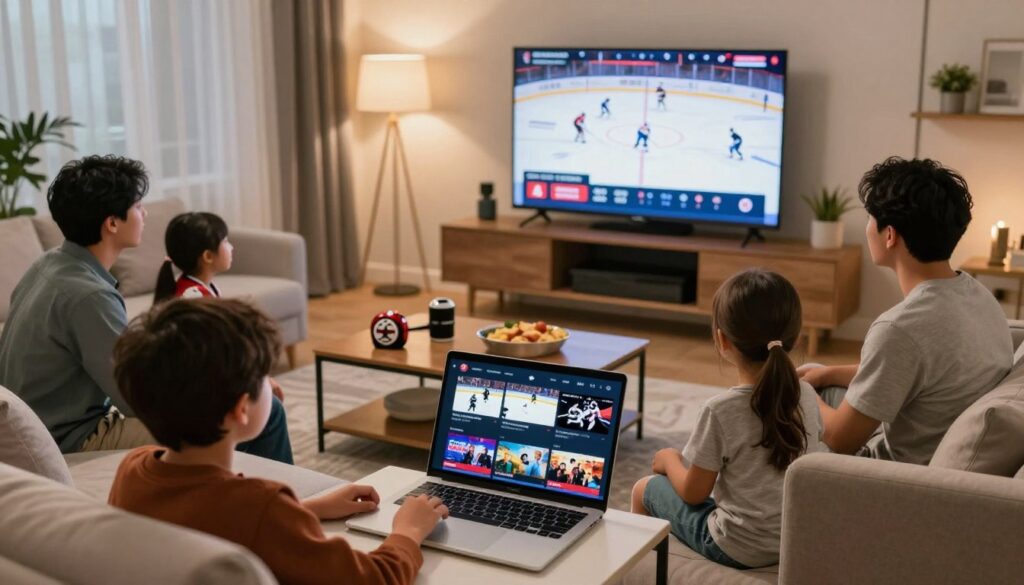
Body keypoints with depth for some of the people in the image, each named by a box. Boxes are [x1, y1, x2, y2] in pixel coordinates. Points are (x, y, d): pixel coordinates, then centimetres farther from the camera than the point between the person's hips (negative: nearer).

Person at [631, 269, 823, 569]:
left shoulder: (720, 410, -24)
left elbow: (693, 493, -13)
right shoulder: (807, 396, -8)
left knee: (645, 489, 15)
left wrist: (669, 459, 6)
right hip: (798, 540, 6)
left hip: (737, 549, -6)